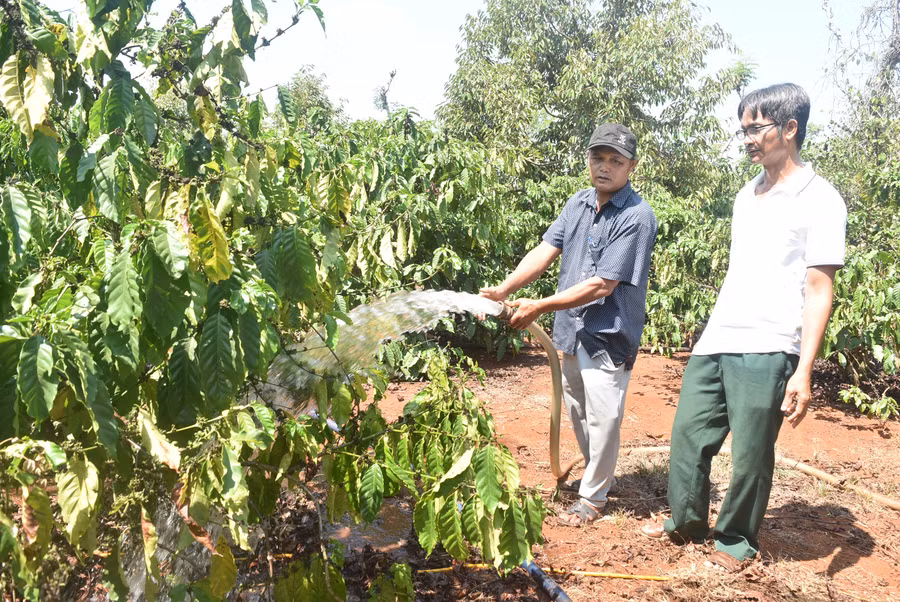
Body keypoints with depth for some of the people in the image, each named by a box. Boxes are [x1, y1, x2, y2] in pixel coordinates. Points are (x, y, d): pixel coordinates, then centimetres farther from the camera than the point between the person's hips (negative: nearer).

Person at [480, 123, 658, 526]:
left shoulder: (636, 217, -20)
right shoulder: (578, 203, 3)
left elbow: (602, 285, -23)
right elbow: (545, 251, -3)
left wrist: (540, 307, -22)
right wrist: (503, 290, -17)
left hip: (608, 337, -7)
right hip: (572, 331, 8)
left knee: (602, 420, 4)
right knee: (577, 410, 22)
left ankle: (593, 496, 23)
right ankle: (596, 475, 44)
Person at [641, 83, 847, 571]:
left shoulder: (819, 200, -7)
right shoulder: (747, 195, 15)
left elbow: (819, 290, -11)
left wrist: (803, 372, -16)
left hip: (766, 352, -7)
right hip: (715, 343, 7)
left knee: (751, 454, 4)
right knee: (688, 432, 12)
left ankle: (737, 539, 24)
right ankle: (687, 520, 31)